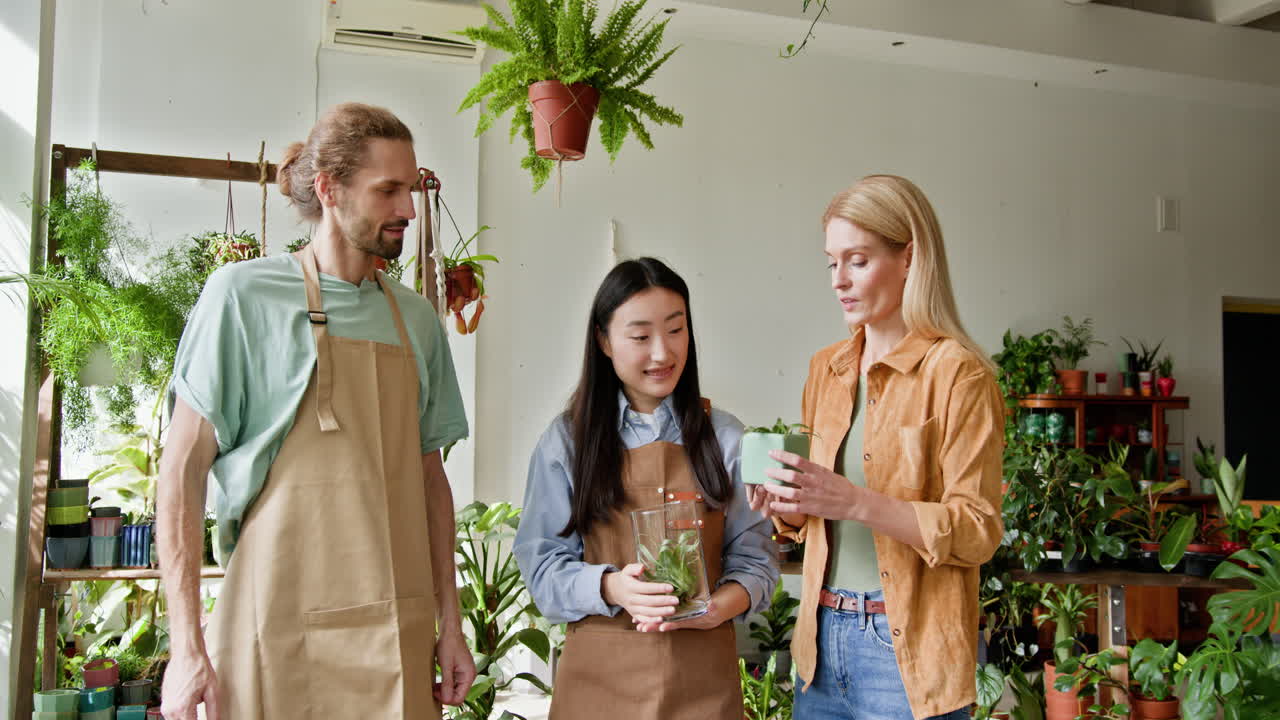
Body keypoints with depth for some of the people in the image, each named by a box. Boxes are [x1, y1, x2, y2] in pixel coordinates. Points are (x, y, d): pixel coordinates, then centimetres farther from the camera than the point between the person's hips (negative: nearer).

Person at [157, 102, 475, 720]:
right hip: (281, 632, -4)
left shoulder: (415, 318, 9)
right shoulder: (244, 295, -5)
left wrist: (450, 623, 10)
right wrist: (186, 645, -10)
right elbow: (184, 468, -5)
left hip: (399, 632, 4)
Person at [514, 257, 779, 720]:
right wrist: (610, 587, -21)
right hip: (600, 673, -1)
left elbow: (754, 553, 2)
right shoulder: (567, 441, -1)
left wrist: (722, 605, -17)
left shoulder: (724, 438, 2)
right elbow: (543, 561, -3)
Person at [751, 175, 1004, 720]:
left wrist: (855, 502, -25)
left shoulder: (956, 373, -10)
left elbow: (977, 531, -14)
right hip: (823, 634, 6)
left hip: (908, 648, -5)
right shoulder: (826, 368, 9)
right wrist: (786, 505, -4)